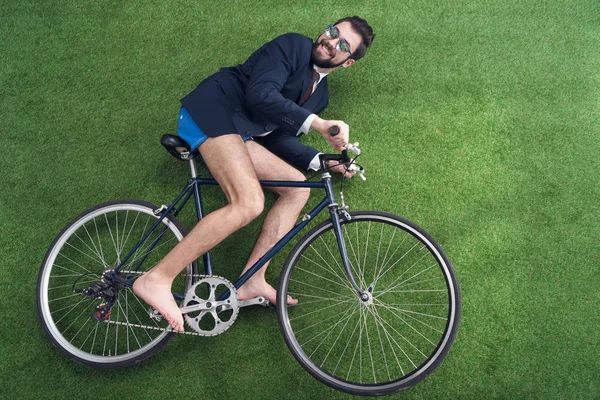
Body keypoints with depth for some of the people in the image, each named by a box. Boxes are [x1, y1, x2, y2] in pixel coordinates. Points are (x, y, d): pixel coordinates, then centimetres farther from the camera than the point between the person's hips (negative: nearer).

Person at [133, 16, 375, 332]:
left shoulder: (319, 94, 21)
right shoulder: (294, 46, -2)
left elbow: (280, 138, 15)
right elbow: (260, 95, -17)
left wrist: (323, 160, 2)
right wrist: (316, 123, -23)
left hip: (238, 132, 9)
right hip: (213, 109, -9)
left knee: (298, 187, -1)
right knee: (249, 203, -27)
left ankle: (252, 281, -4)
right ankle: (158, 279, -26)